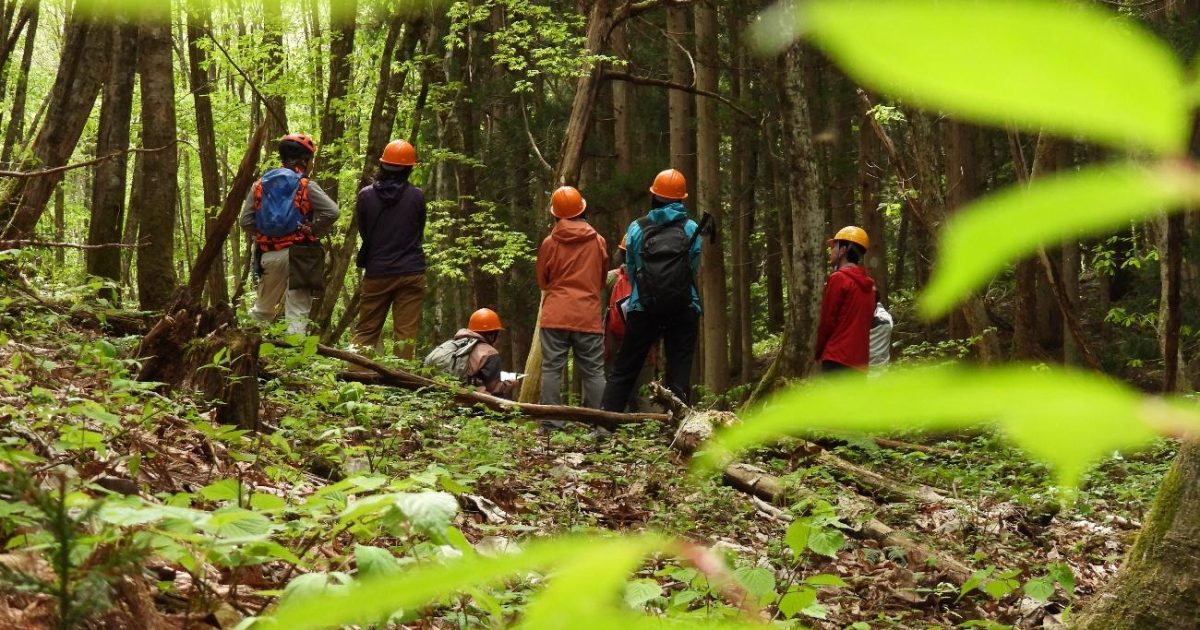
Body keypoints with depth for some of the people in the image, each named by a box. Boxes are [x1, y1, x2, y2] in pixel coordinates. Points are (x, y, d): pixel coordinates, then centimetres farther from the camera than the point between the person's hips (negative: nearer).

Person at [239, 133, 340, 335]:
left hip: (270, 255, 4)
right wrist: (313, 232, -2)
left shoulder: (260, 185, 7)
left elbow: (245, 221, 2)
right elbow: (332, 212, -17)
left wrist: (265, 234, 14)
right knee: (298, 310, 0)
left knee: (264, 307, 21)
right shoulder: (306, 186, -6)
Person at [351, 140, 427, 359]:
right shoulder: (417, 196, -7)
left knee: (365, 330, 10)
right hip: (410, 273, -1)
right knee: (405, 333, 2)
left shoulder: (366, 195, -5)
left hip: (376, 273, 1)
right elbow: (419, 233, 7)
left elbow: (363, 231, 7)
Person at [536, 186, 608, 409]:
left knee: (552, 369, 1)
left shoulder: (549, 243, 1)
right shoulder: (598, 242, 4)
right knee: (594, 372, 4)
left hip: (555, 316, -1)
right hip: (588, 316, 1)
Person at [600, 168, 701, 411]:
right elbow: (694, 268, 4)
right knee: (679, 372, 4)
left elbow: (631, 270, 7)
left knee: (623, 372, 7)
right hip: (684, 309, -1)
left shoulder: (636, 229, 3)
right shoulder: (691, 229, 1)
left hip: (643, 309, 1)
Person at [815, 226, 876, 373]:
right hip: (859, 362, 8)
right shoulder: (868, 284, 15)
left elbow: (826, 321, -7)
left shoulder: (839, 279, -7)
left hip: (838, 360, -8)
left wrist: (815, 352, 6)